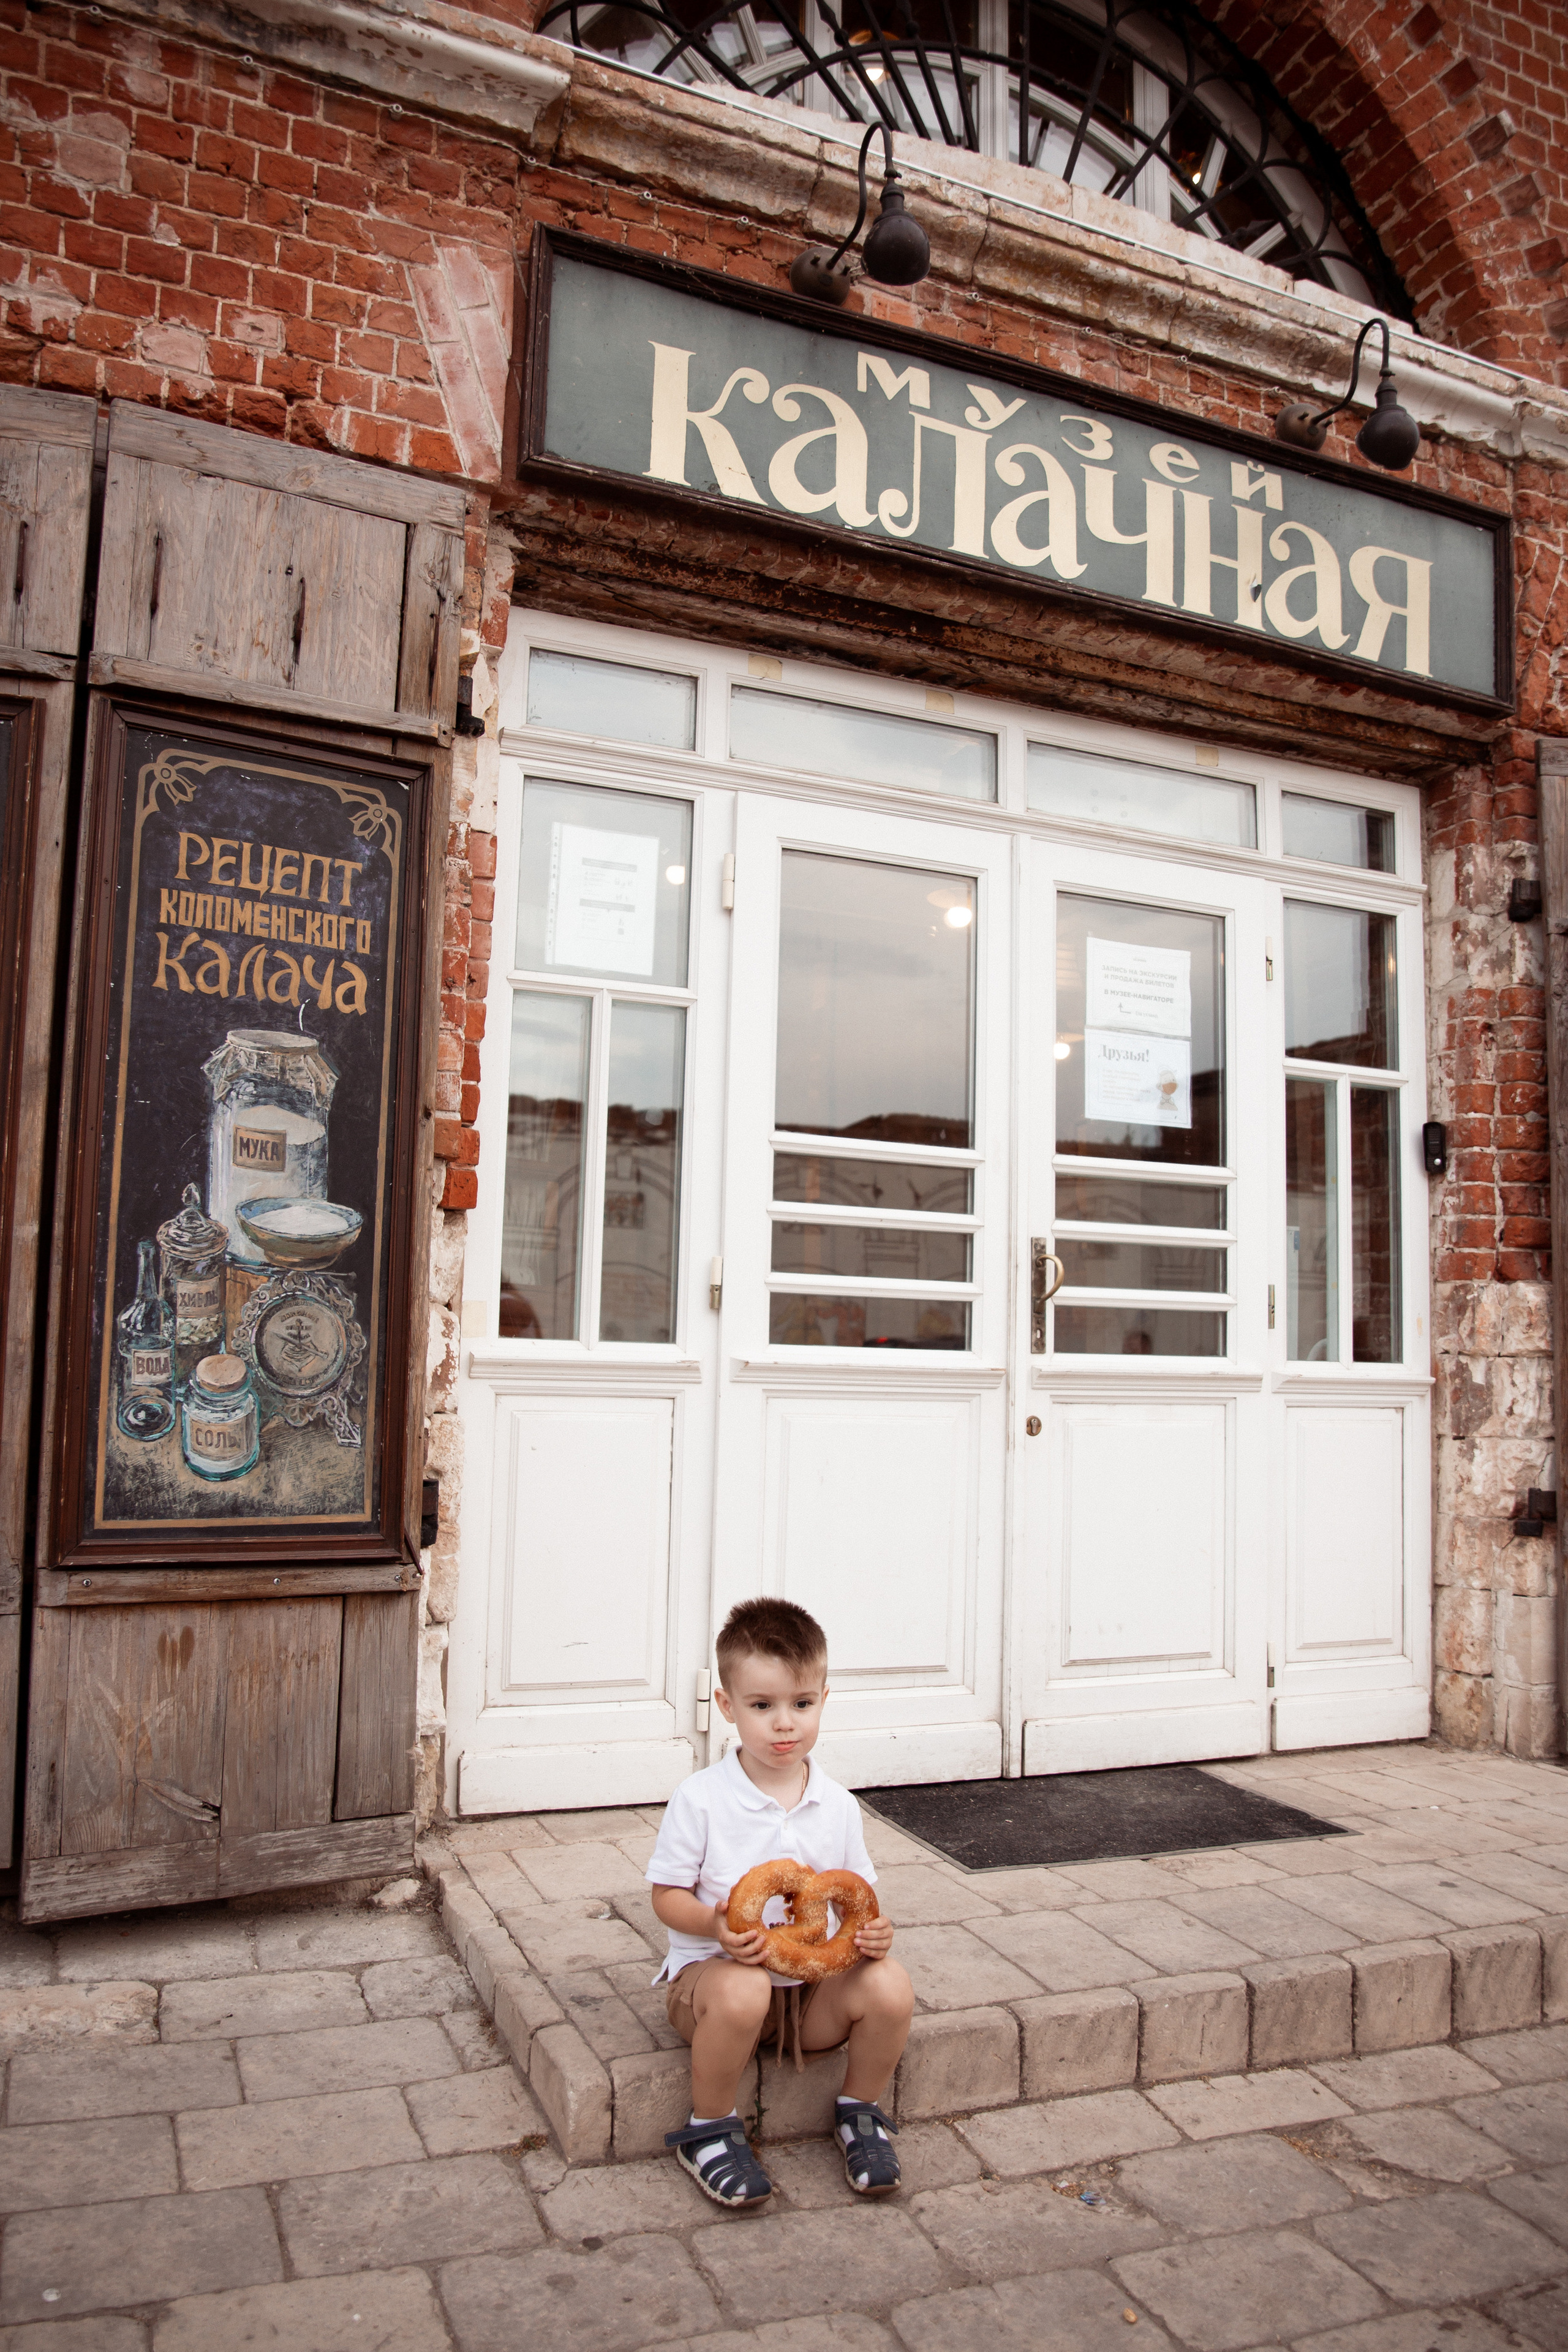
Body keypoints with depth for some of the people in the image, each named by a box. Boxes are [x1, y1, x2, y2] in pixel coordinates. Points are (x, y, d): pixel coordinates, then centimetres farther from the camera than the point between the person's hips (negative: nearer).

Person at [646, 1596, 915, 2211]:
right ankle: (708, 2132, -8)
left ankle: (858, 2113, 7)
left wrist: (872, 1931, -13)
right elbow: (667, 1894, -6)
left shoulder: (837, 1806, 1)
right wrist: (717, 1925, -26)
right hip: (715, 1969, -3)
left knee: (889, 1986, -23)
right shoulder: (700, 1800, -11)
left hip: (816, 1978, 4)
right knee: (741, 1993, -37)